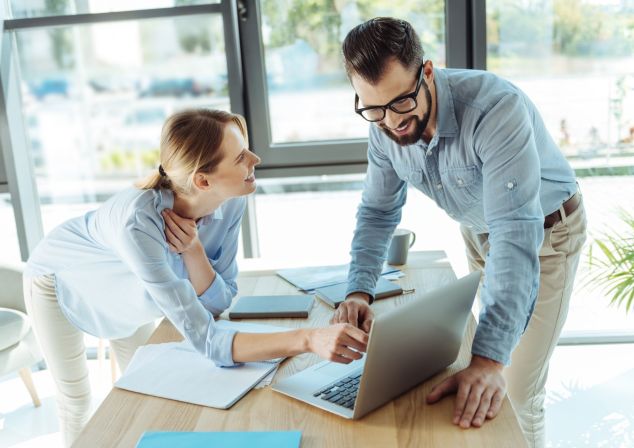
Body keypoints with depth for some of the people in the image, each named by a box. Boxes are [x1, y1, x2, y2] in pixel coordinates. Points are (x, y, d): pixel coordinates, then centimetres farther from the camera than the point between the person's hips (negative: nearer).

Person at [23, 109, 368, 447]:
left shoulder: (230, 203, -28)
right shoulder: (139, 222, -47)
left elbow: (219, 305, -21)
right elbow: (207, 343, -48)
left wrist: (193, 250, -39)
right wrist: (307, 339, -59)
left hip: (128, 291, 5)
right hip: (60, 282, -4)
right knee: (76, 399, 12)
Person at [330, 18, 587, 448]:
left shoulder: (496, 108, -38)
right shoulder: (386, 127, -17)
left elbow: (516, 234, -43)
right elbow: (377, 211, -6)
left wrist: (489, 359, -50)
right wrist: (359, 291, -23)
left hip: (545, 232, -5)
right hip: (477, 232, 5)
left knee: (515, 390, -4)